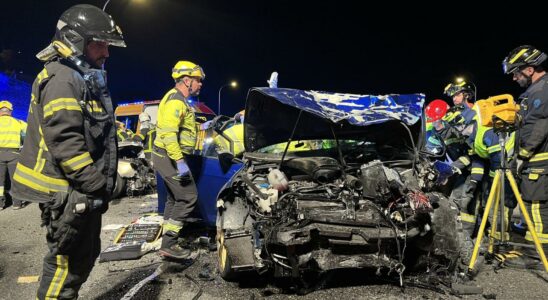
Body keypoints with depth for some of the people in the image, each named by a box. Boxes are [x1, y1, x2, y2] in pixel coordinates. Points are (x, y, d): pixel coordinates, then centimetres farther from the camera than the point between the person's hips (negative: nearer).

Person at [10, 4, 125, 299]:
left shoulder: (83, 78, 17)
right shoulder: (61, 78, -15)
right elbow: (65, 140, -25)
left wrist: (101, 182, 19)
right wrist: (97, 184, -21)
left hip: (82, 190, 10)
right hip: (67, 193, -10)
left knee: (85, 254, 20)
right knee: (67, 258, 0)